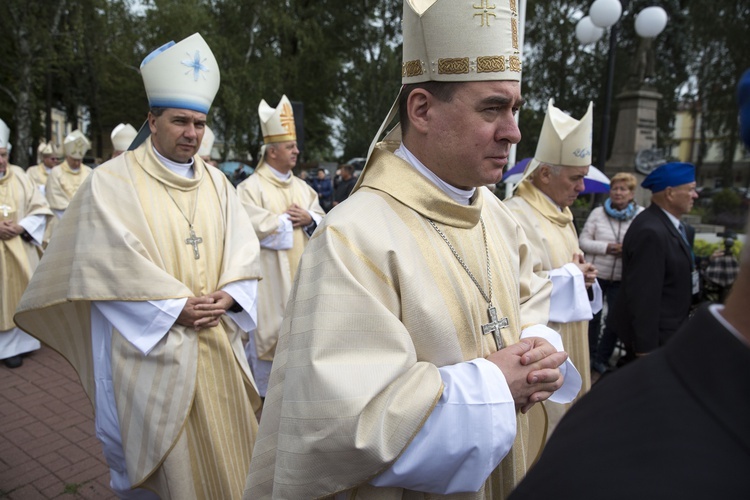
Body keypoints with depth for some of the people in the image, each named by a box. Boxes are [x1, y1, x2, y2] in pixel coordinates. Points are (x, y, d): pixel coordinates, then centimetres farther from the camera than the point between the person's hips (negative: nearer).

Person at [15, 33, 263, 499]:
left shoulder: (216, 181, 8)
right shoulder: (113, 181, -7)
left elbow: (243, 247, 4)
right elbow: (112, 265, -14)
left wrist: (228, 295, -12)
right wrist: (175, 306, -17)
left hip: (218, 343, 5)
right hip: (152, 347, -4)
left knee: (225, 443, 15)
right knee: (167, 455, 10)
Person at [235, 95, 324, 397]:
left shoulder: (302, 187, 13)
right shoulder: (250, 187, -7)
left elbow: (323, 222, 12)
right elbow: (255, 226, -20)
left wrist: (309, 219, -10)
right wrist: (289, 220, -9)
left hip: (301, 277, 6)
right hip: (269, 279, -6)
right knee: (268, 332, 1)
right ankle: (265, 389, 16)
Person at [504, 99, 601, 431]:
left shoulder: (562, 213, 11)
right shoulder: (517, 216, -21)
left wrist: (581, 276, -2)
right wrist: (571, 274, -15)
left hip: (567, 345, 9)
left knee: (566, 411, 19)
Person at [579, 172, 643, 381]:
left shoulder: (641, 216, -4)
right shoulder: (598, 213, -1)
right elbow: (583, 241, -2)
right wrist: (606, 247, -16)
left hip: (622, 279, 0)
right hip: (596, 275, 0)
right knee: (593, 318, 11)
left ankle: (600, 363, 23)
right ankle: (589, 358, 30)